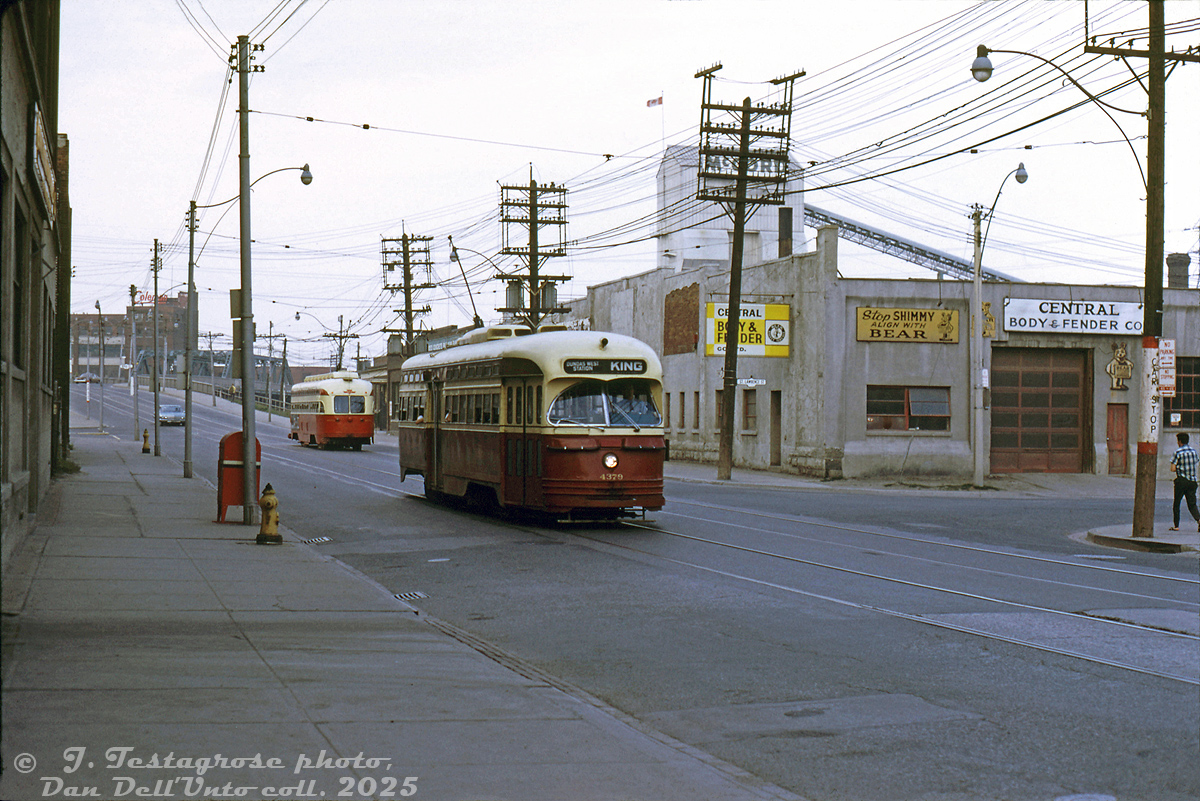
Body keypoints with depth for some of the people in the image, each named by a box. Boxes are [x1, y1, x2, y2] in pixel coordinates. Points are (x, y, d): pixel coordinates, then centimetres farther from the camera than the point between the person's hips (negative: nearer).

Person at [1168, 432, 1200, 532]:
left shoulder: (1178, 452, -11)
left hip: (1181, 481, -5)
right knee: (1192, 504, 5)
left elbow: (1173, 469, -12)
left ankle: (1176, 526, 10)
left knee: (1176, 504, 8)